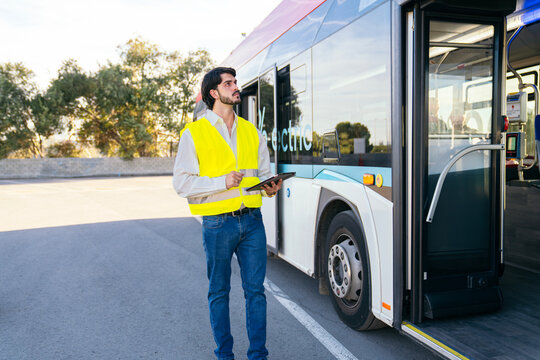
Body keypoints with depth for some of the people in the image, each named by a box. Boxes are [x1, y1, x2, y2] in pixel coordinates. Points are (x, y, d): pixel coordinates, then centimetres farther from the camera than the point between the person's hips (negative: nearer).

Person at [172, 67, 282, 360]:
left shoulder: (251, 132, 14)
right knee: (219, 292, 9)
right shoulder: (194, 133, -1)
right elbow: (181, 183, -5)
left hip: (252, 220, 3)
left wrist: (270, 186, -4)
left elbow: (264, 173, 19)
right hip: (218, 223, -3)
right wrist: (222, 181, -15)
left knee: (255, 289, 6)